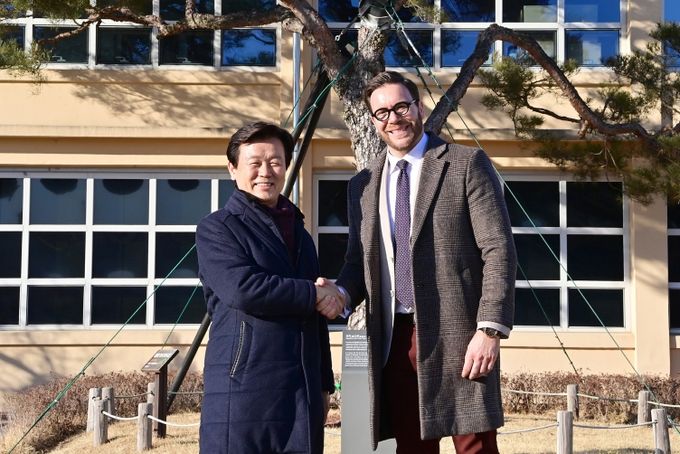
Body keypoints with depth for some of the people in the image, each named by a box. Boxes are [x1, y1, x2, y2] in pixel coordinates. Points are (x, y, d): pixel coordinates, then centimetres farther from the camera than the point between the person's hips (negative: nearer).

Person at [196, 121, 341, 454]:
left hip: (303, 392, 6)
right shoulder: (216, 229, -2)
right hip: (242, 390, -6)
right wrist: (313, 294, -8)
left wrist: (324, 385, 21)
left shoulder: (298, 232, 19)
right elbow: (242, 288, -19)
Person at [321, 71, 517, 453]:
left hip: (458, 334, -4)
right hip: (395, 339, 4)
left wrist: (490, 330, -14)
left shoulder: (467, 164, 1)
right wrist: (343, 293, -5)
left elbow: (499, 251, -5)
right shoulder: (363, 185, 16)